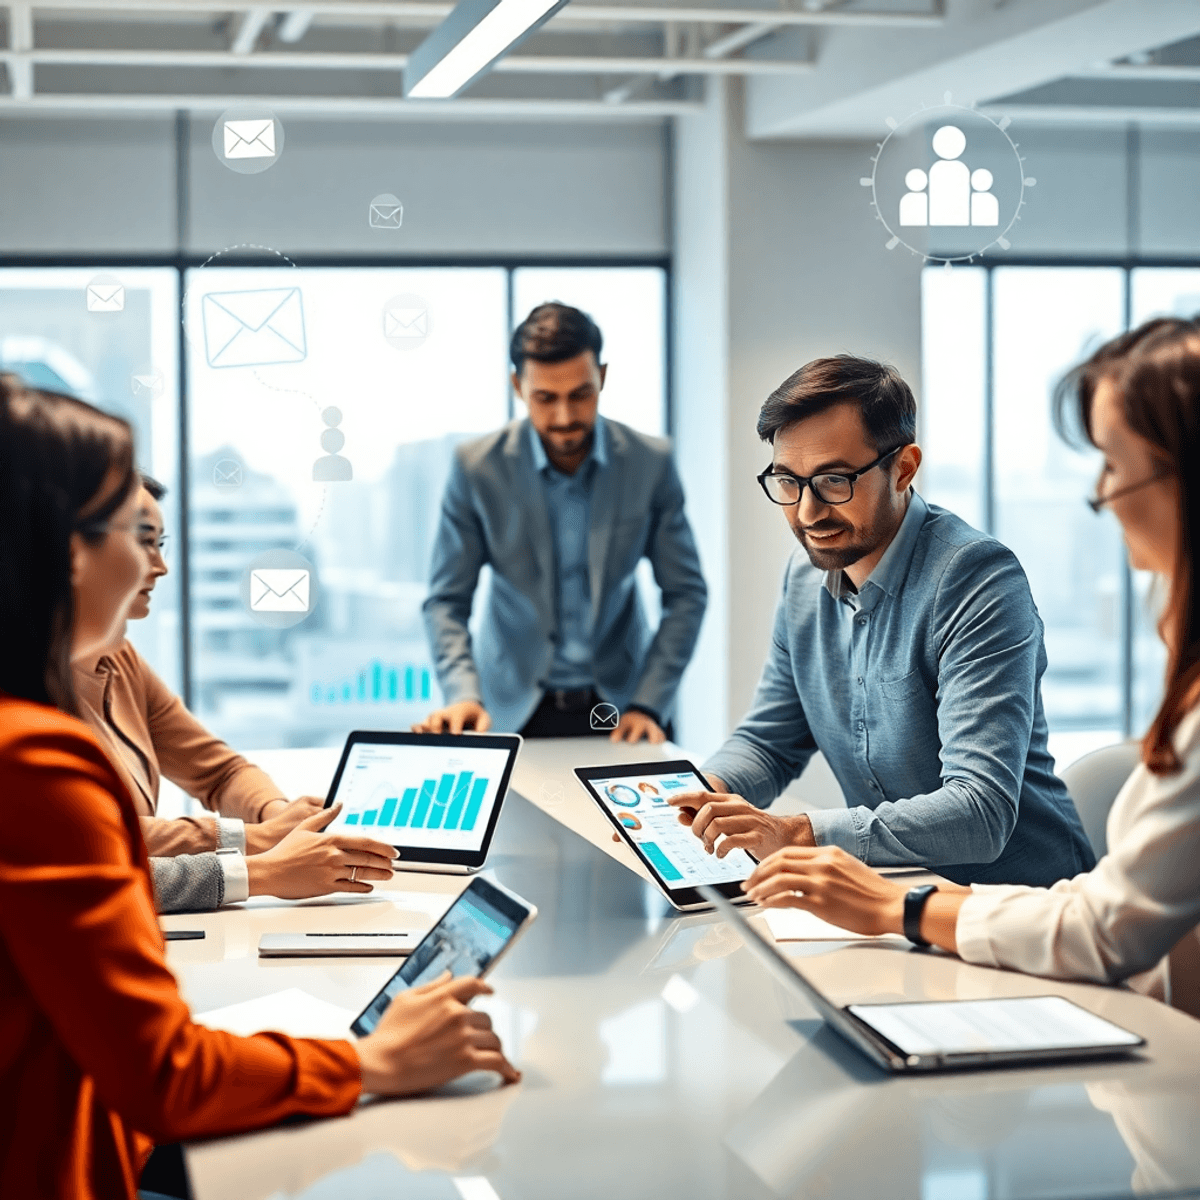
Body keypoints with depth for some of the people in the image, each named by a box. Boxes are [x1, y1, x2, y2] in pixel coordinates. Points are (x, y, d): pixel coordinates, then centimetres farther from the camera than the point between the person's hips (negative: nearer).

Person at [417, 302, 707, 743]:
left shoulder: (650, 462, -3)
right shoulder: (477, 466, -6)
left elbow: (685, 594, 2)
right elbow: (446, 601, -2)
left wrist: (648, 704, -9)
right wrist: (463, 694, -19)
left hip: (616, 704, 1)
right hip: (513, 708, 0)